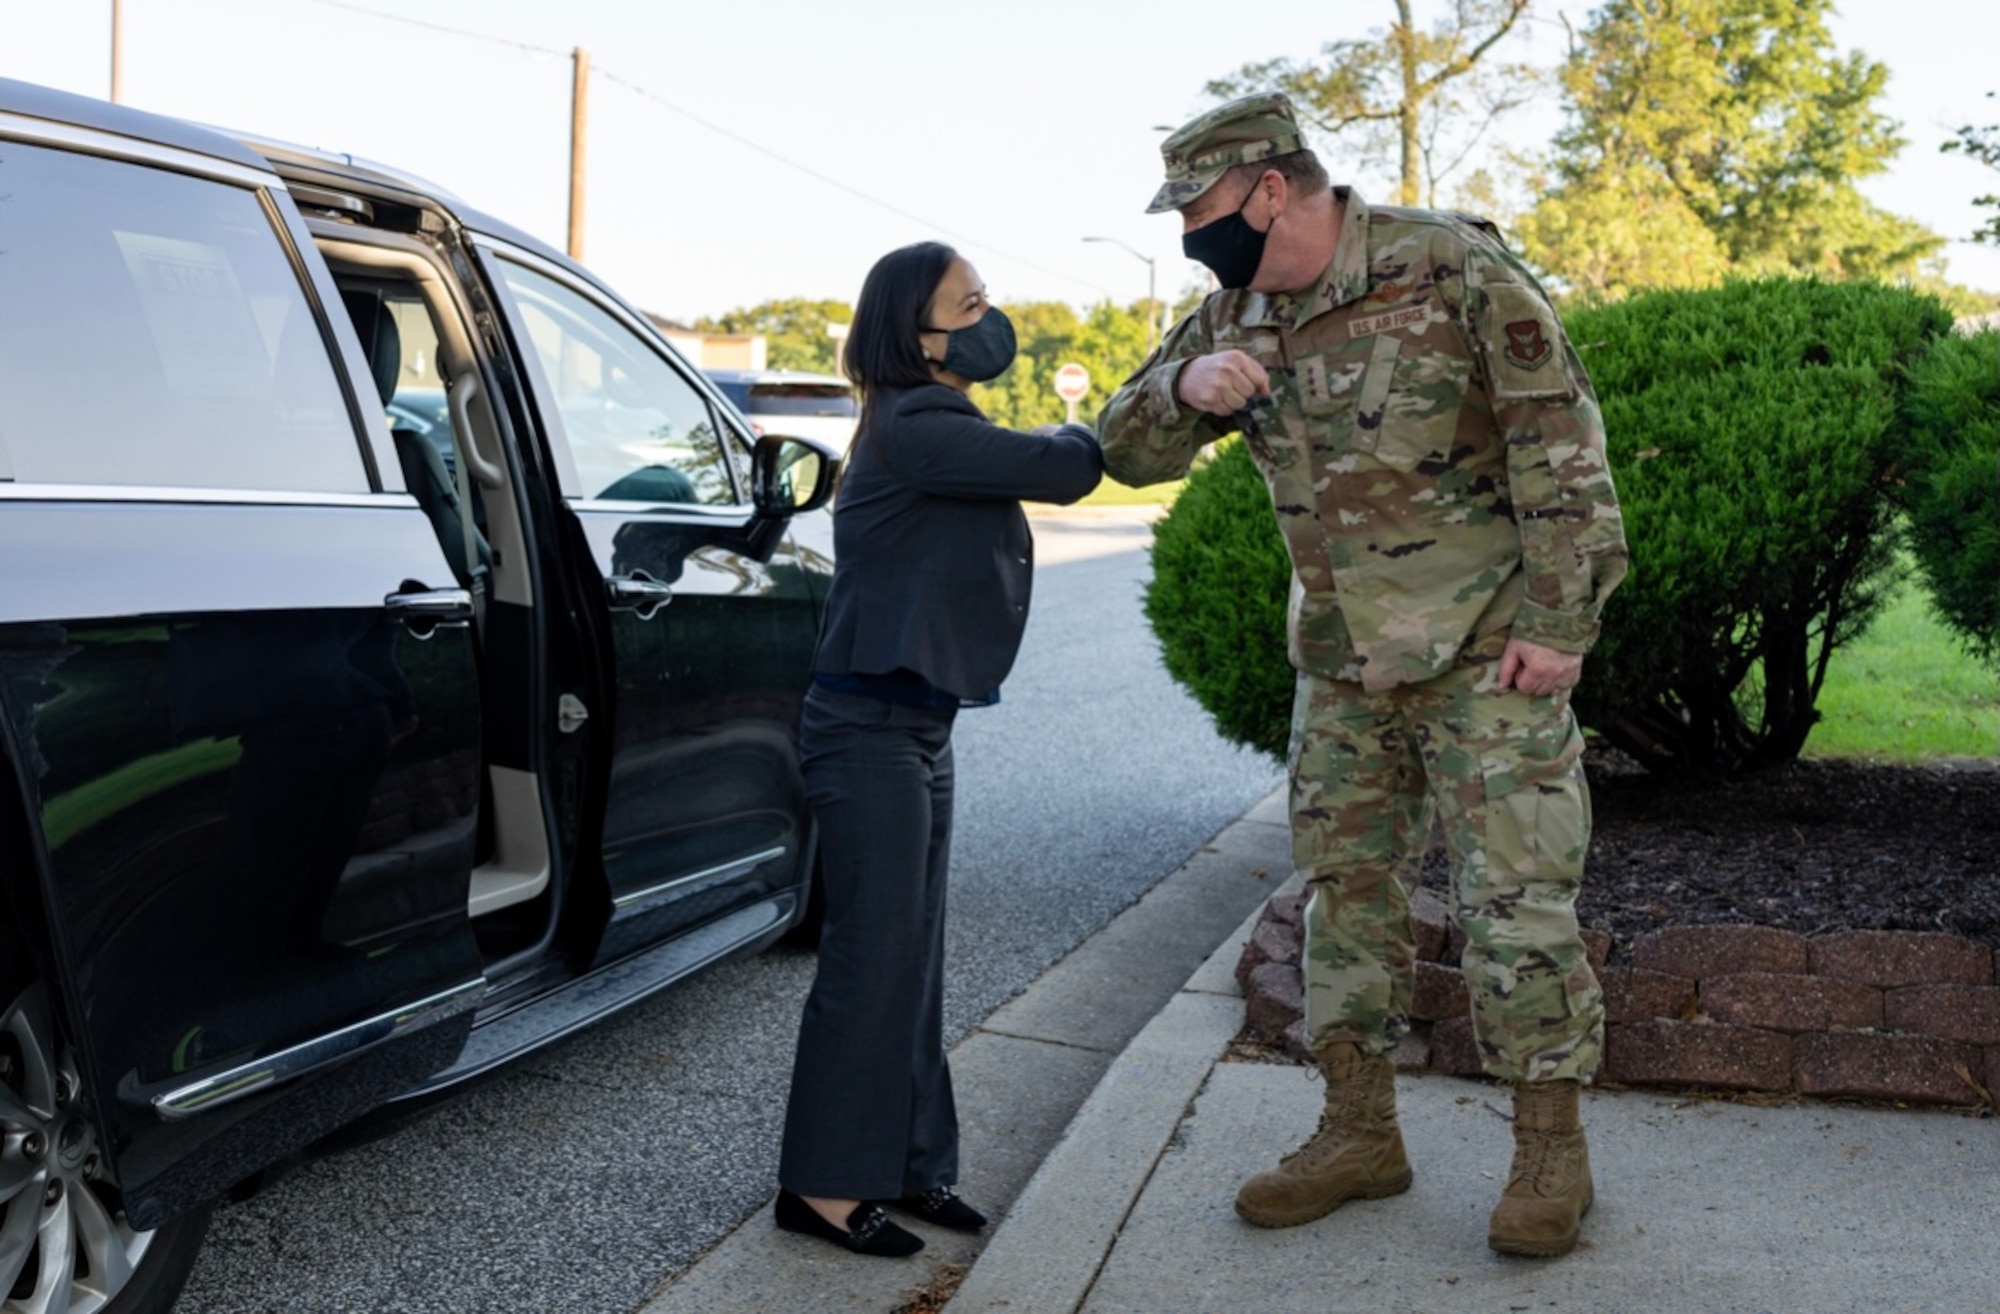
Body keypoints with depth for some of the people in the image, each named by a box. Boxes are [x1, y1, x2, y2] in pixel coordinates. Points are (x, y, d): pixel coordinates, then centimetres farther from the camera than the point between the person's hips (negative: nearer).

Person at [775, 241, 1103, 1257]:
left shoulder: (933, 429, 15)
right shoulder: (916, 431, -18)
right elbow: (1065, 472, -21)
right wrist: (1081, 433, -3)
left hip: (917, 725, 10)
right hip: (870, 727, -10)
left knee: (911, 954, 14)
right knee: (872, 956, -3)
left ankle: (904, 1165, 24)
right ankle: (825, 1185, 8)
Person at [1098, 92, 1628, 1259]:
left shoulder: (1454, 269, -14)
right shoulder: (1234, 317, 5)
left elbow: (1560, 439, -13)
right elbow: (1130, 450, 8)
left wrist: (1557, 619, -17)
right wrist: (1186, 388, -15)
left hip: (1487, 647, -6)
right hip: (1344, 660, 7)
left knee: (1516, 892, -4)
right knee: (1347, 886, 10)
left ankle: (1553, 1147, 11)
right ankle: (1360, 1133, 23)